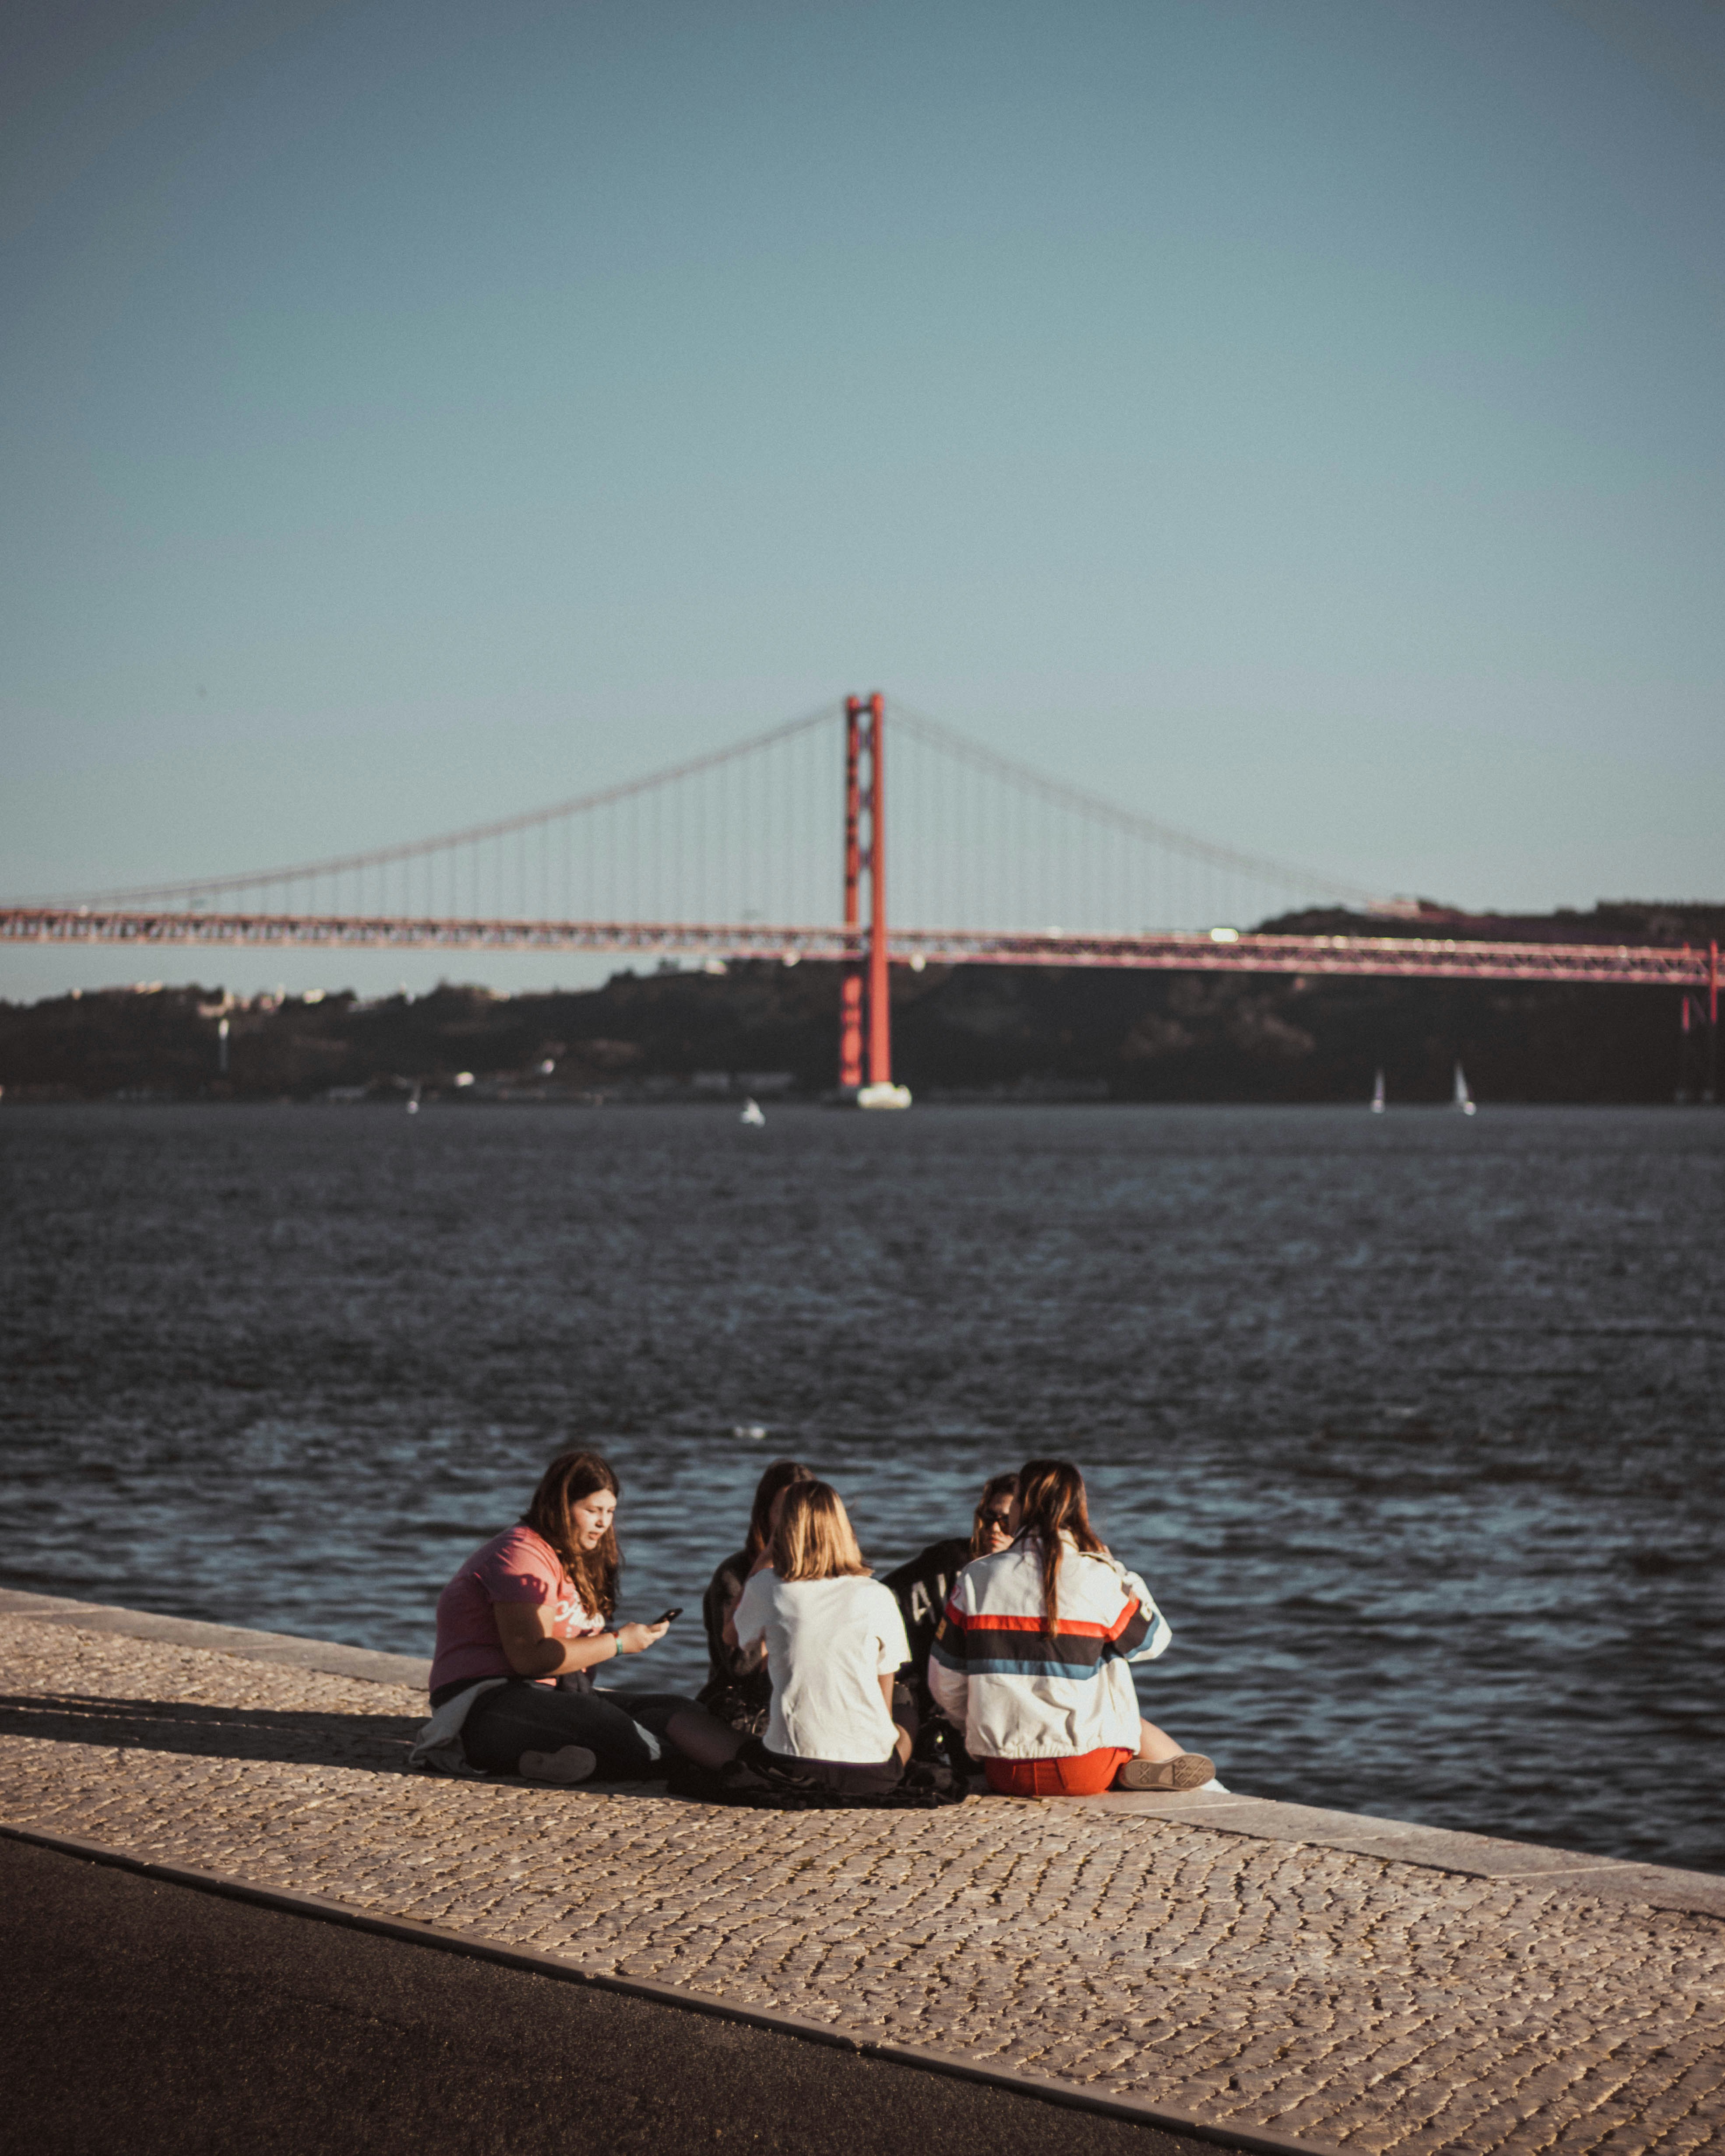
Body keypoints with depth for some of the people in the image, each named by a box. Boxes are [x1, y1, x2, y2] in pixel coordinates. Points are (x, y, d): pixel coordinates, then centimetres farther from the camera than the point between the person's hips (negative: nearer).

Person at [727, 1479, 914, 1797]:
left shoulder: (766, 1589, -2)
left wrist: (769, 1555, 23)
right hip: (869, 1768, 1)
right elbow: (884, 1701, 7)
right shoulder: (876, 1598, -2)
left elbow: (731, 1635, 23)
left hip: (791, 1766, -1)